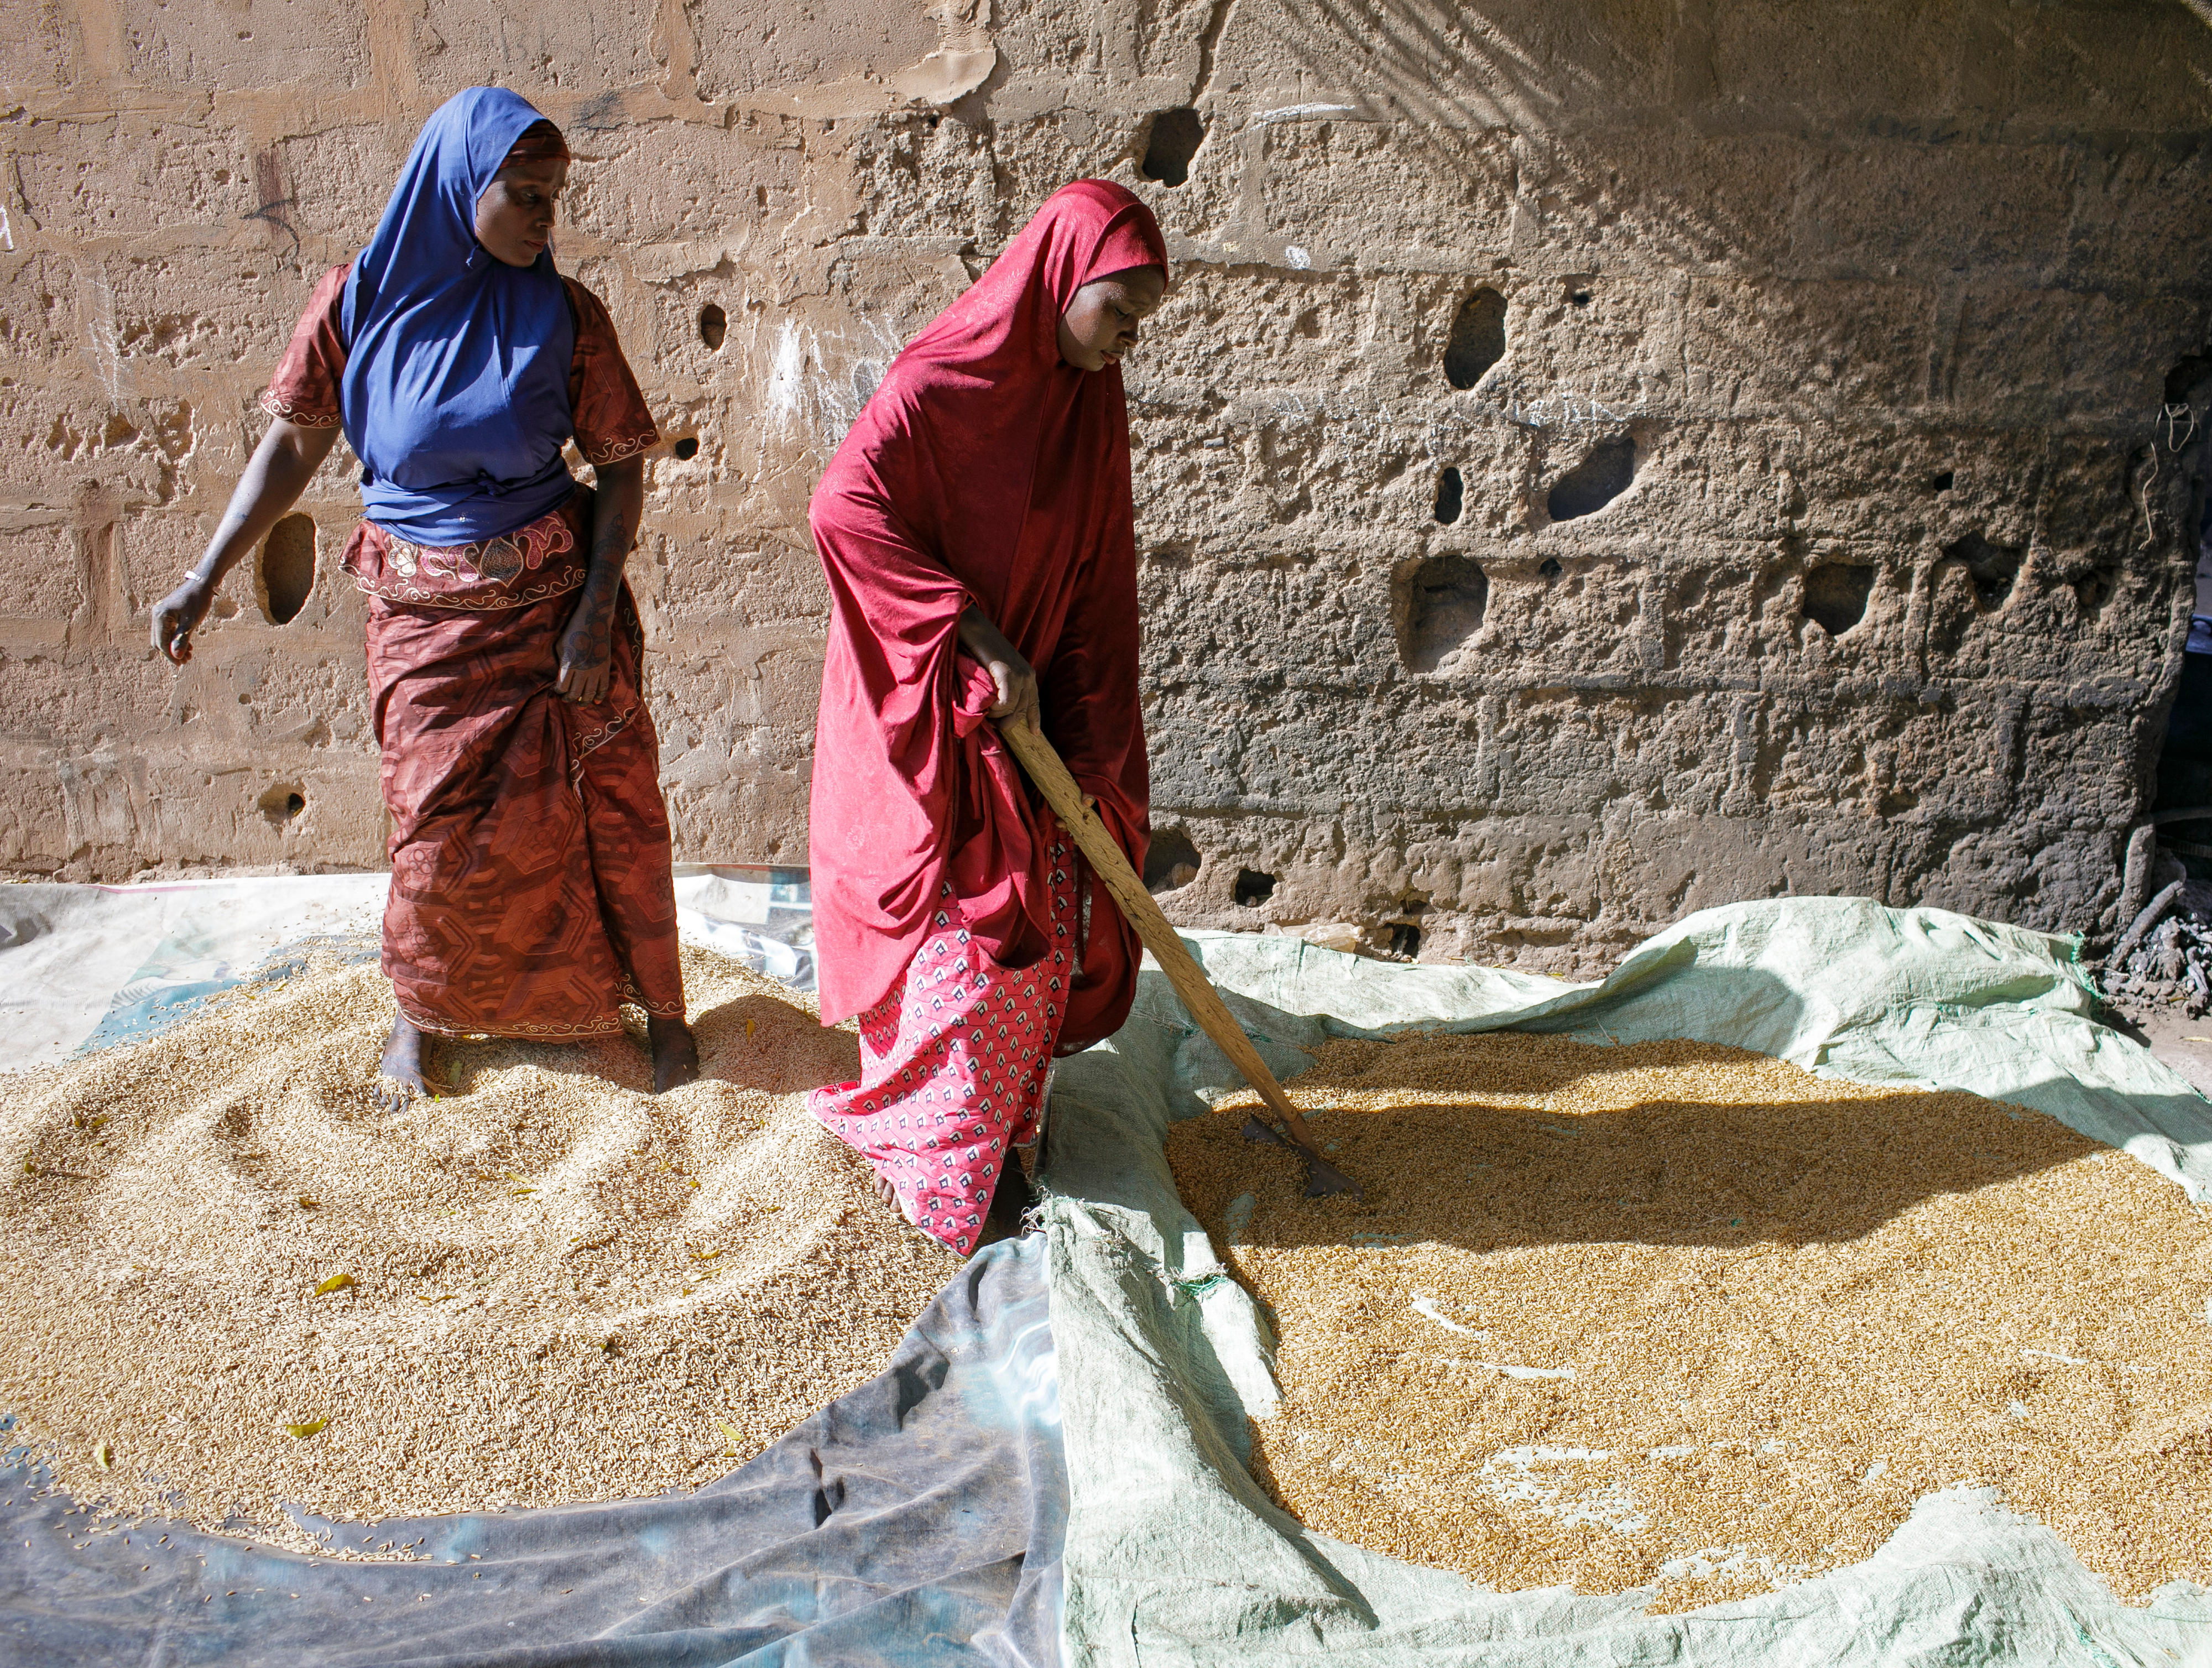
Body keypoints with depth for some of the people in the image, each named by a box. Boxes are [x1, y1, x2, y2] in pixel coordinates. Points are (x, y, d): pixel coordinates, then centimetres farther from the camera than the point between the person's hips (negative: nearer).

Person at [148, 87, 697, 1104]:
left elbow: (620, 469, -3)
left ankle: (656, 1003, 19)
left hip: (552, 600, 0)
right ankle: (420, 1009, 30)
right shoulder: (359, 301, -4)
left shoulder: (564, 317, -5)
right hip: (424, 614, 0)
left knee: (609, 803, 2)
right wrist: (206, 578, -3)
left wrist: (595, 614, -11)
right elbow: (292, 446, 1)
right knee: (437, 826, 6)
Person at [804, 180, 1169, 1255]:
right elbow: (842, 509, -27)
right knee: (957, 923, -2)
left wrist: (1088, 753, -1)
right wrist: (981, 635, -26)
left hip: (1025, 701, 7)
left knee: (1041, 916, 10)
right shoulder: (941, 382, -17)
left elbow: (1100, 585, 4)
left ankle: (991, 1132, 28)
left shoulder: (1091, 404, 4)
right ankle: (933, 1158, 17)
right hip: (926, 706, -7)